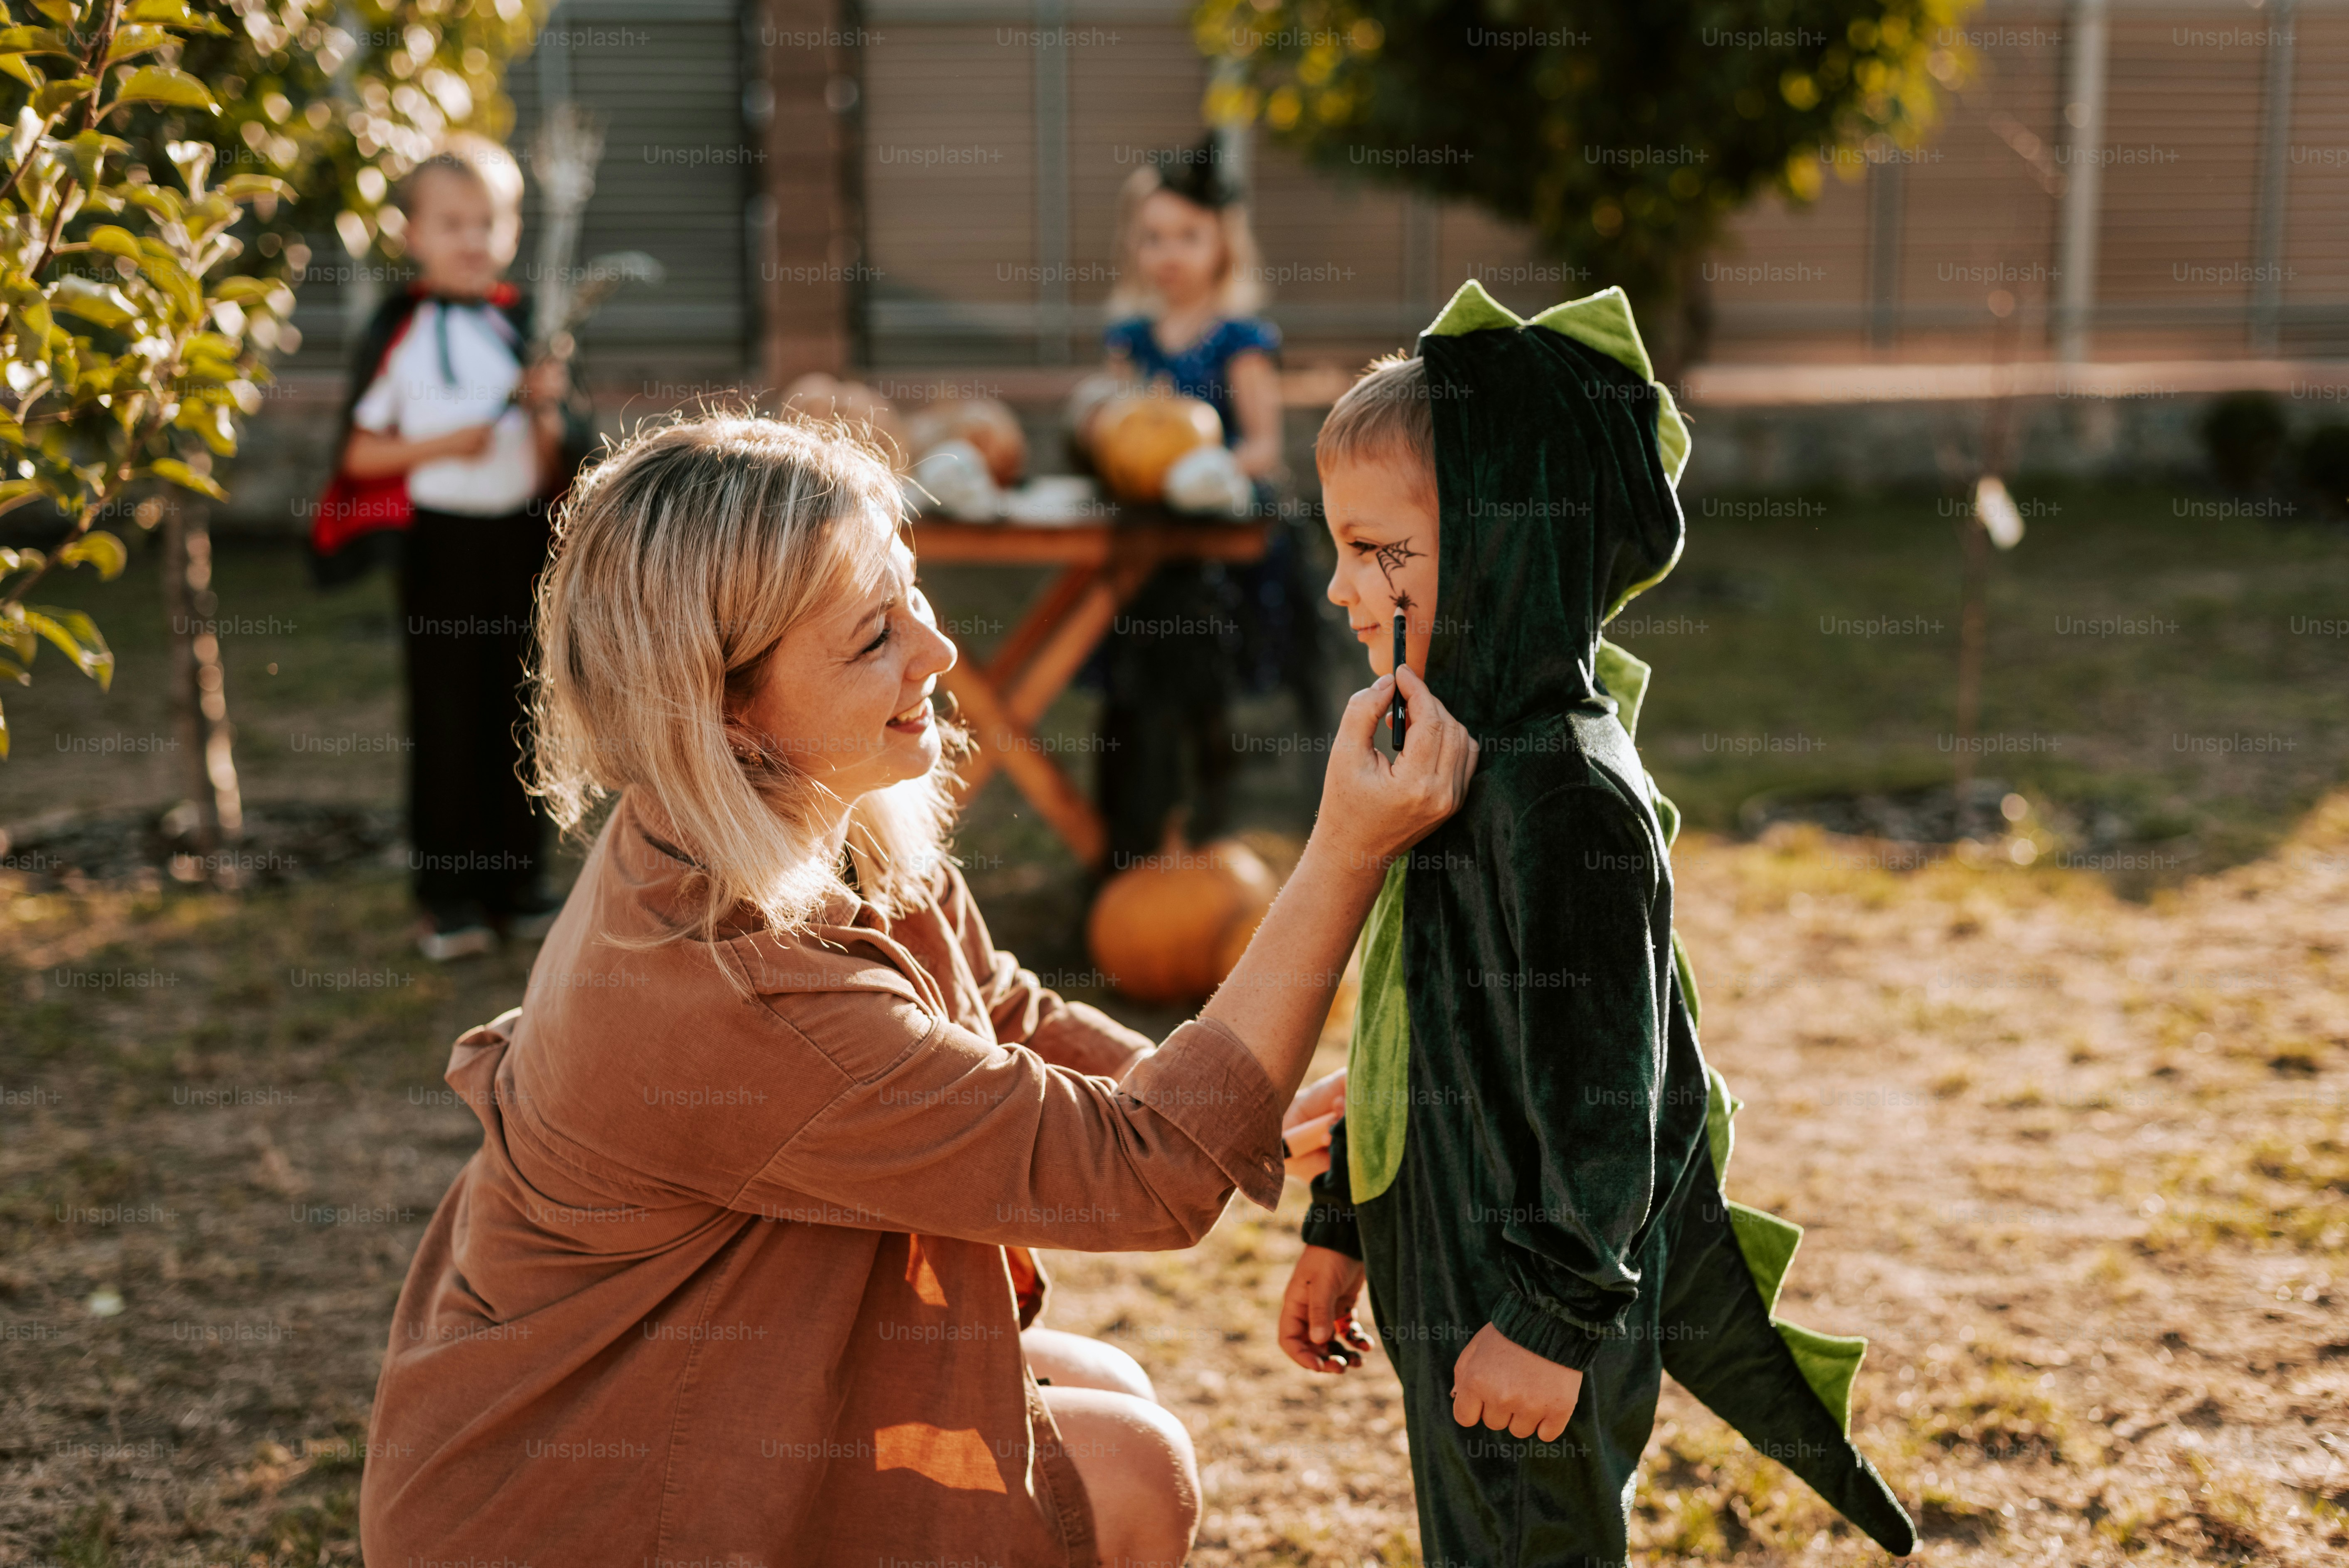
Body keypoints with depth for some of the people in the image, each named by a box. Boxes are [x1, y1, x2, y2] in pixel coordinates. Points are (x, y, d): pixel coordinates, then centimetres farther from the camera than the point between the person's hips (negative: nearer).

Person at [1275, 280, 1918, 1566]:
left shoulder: (1566, 795, -23)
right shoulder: (1455, 757, 7)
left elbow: (1603, 1088, -22)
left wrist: (1552, 1316, -19)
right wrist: (1337, 1229, 19)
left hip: (1529, 1316, -9)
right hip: (1451, 1280, 9)